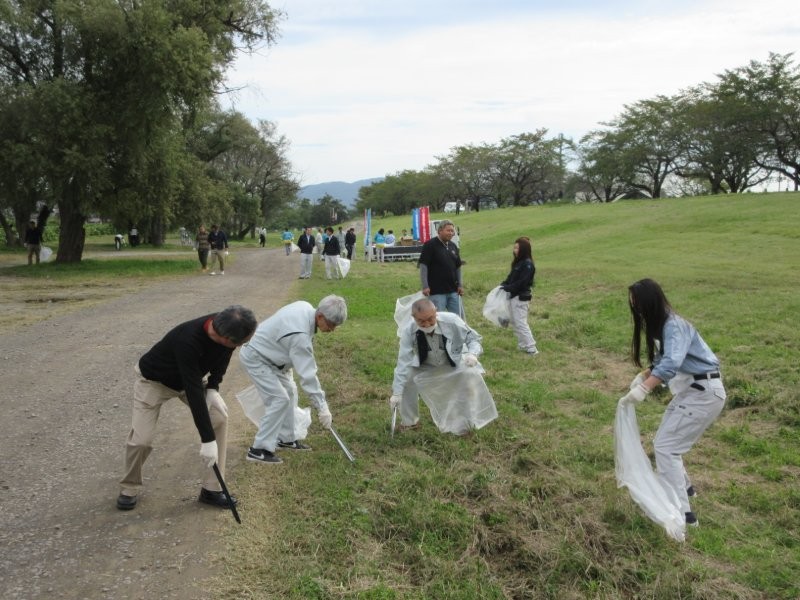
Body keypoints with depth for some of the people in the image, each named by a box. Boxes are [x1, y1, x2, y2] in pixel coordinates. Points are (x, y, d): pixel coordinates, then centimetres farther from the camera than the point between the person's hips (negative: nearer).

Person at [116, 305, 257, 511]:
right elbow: (193, 392, -42)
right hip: (154, 379, -5)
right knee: (141, 439, -14)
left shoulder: (225, 328, -24)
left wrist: (213, 388, -14)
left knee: (220, 417, -13)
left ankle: (211, 489, -3)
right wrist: (207, 440, -39)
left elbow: (222, 355, -1)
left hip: (191, 376, 6)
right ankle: (129, 488, 17)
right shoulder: (188, 340, -44)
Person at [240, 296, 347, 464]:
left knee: (290, 391, 12)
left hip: (268, 353, 10)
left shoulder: (306, 307, -9)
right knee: (279, 399, -14)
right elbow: (308, 374, -31)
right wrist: (322, 408, -24)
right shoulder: (300, 335, -35)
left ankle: (285, 439, 24)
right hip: (255, 358, -10)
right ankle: (259, 450, -7)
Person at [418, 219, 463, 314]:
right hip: (437, 291, -7)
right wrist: (425, 286, -18)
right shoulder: (430, 245, -8)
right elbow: (423, 265, -12)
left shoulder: (453, 246, 13)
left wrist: (460, 285, 12)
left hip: (453, 290, 7)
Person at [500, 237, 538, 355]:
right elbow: (511, 277, 16)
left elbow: (522, 282, -22)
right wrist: (503, 284, 1)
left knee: (520, 323, -8)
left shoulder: (528, 264, -15)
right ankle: (523, 345, 24)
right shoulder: (518, 262, 13)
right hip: (513, 296, 10)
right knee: (514, 322, 15)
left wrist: (508, 288, -20)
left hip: (521, 297, -10)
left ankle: (531, 348, -5)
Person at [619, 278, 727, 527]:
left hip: (703, 393, -9)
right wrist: (643, 375, -2)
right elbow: (662, 359, 15)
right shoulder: (660, 325, 7)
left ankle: (682, 512, -9)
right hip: (691, 389, 9)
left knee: (665, 446, -11)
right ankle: (682, 487, 41)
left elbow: (671, 362, -38)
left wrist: (644, 388, -47)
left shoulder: (674, 325, -23)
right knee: (668, 442, 20)